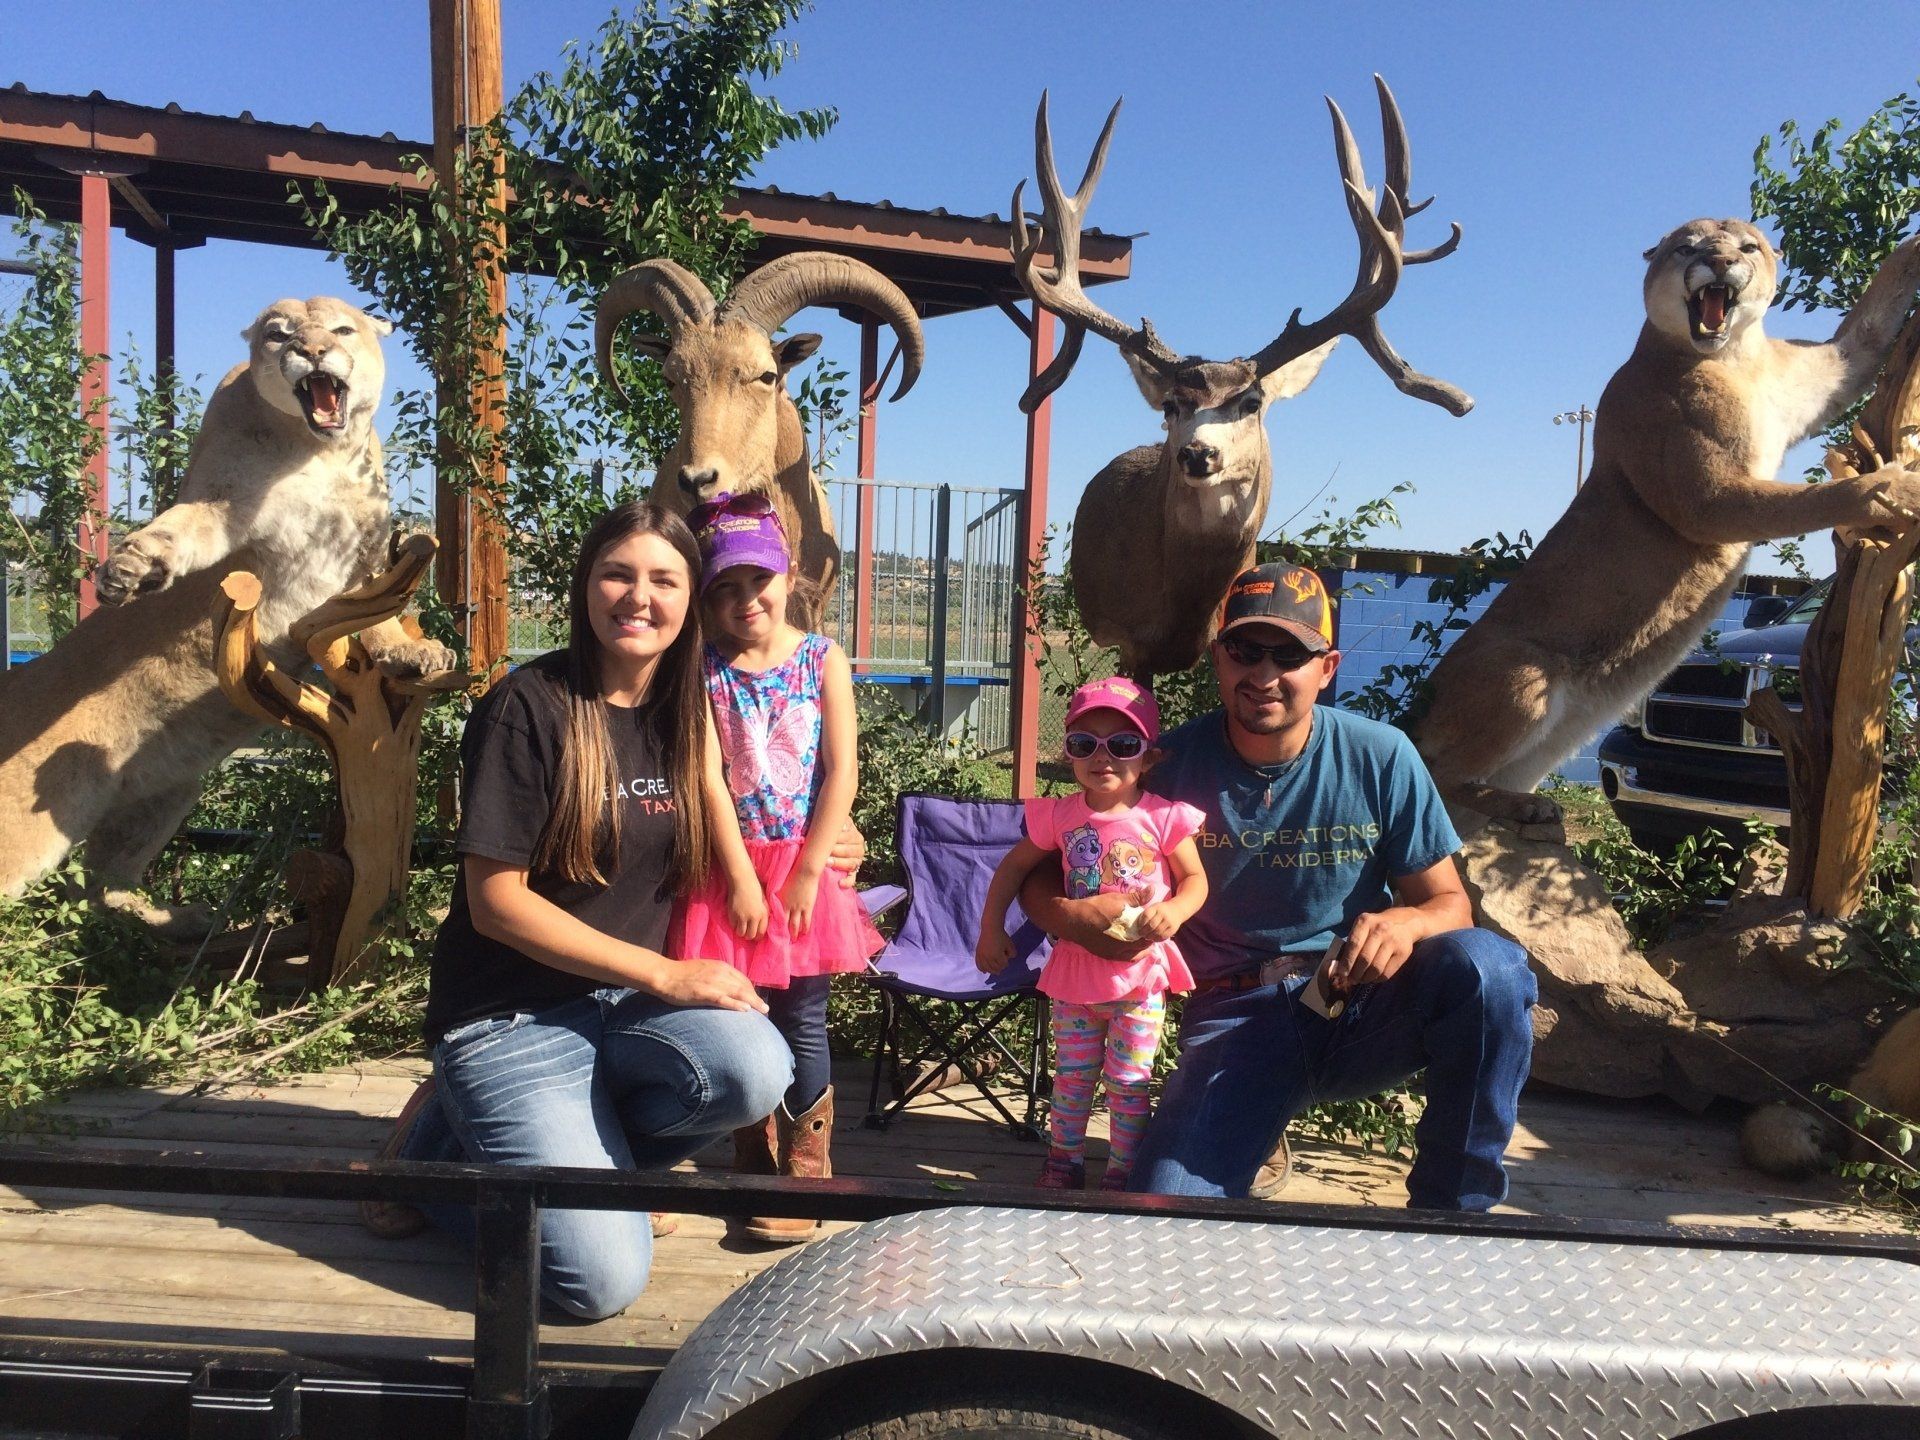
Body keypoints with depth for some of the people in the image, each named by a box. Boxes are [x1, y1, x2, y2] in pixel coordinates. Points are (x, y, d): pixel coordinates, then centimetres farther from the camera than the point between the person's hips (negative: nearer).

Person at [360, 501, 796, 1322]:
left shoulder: (685, 717, 6)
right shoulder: (529, 707, -12)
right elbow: (496, 900, -14)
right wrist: (665, 975, -16)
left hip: (629, 1005, 5)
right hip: (512, 1019, -5)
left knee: (755, 1070, -28)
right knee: (602, 1282, -15)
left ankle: (565, 1145, 1)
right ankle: (444, 1146, 13)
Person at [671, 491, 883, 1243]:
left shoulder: (823, 660, 0)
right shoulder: (704, 669, 2)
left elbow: (842, 774, -5)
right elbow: (710, 777, -5)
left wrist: (805, 874, -11)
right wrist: (742, 878, -11)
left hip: (805, 867, -1)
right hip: (731, 868, 1)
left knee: (803, 1026, 3)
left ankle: (805, 1182, 14)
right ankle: (756, 1176, 23)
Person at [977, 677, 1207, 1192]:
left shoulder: (1162, 817, -12)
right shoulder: (1060, 816, -5)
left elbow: (1195, 879, -2)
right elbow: (1014, 866, 8)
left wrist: (1175, 910, -23)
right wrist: (991, 928, 4)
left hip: (1141, 969, -2)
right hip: (1076, 966, 2)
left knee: (1129, 1079, 7)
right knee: (1073, 1074, 16)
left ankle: (1122, 1174, 23)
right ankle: (1063, 1163, 33)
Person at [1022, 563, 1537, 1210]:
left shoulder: (1380, 757, -4)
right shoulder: (1171, 767, -5)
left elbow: (1450, 902, 1)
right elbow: (1040, 876, 2)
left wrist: (1406, 922, -24)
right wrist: (1074, 916, -23)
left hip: (1361, 1007, 1)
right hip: (1235, 1020, -1)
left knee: (1487, 967, -30)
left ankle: (1451, 1214, -10)